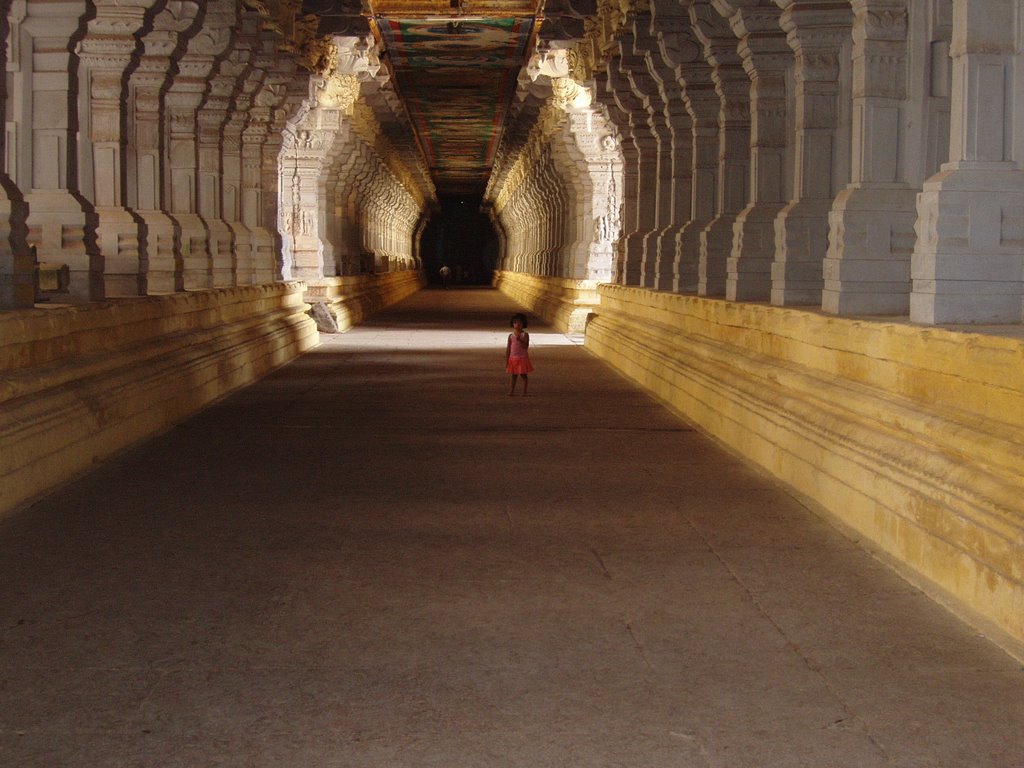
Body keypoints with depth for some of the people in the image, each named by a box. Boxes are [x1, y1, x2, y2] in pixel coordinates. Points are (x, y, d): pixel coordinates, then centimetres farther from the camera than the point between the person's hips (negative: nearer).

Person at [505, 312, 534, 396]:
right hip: (513, 358, 3)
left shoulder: (525, 335, -6)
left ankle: (524, 392, 9)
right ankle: (511, 391, 13)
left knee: (524, 375, 4)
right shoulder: (511, 336, 2)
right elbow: (508, 349, 4)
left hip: (523, 358, -2)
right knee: (514, 376, 9)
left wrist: (519, 340, -32)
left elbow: (526, 346, -18)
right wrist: (506, 361, 2)